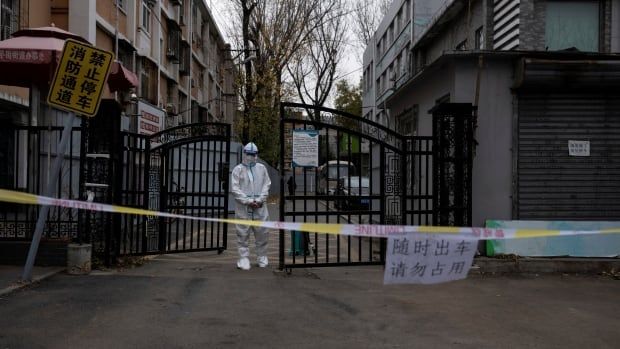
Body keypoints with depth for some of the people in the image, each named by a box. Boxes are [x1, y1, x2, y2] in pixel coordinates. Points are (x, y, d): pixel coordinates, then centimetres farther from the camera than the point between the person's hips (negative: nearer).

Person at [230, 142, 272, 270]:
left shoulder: (261, 168, 10)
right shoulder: (238, 169, 2)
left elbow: (266, 184, 7)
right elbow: (235, 188, -4)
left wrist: (260, 199, -7)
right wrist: (248, 201, -12)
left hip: (259, 207, 2)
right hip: (243, 207, -2)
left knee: (261, 232, 5)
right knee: (243, 233, -1)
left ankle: (262, 257, 18)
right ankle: (244, 257, 7)